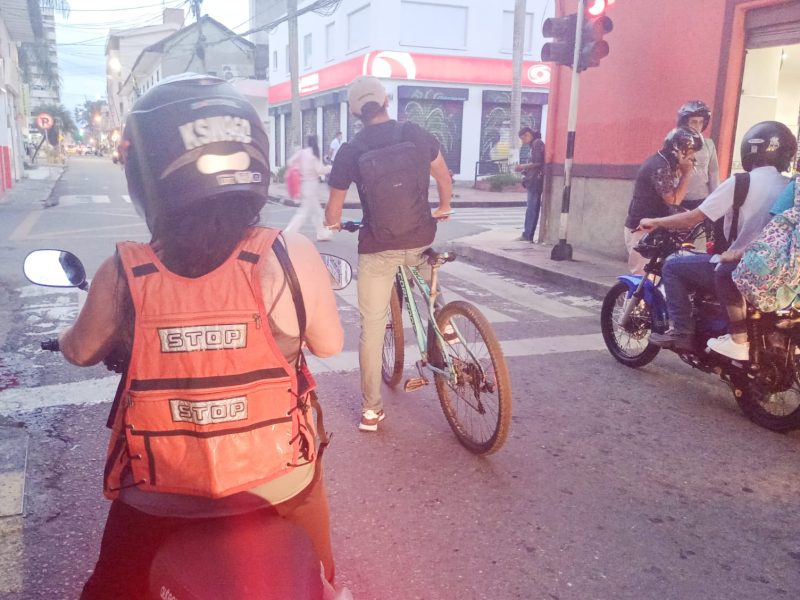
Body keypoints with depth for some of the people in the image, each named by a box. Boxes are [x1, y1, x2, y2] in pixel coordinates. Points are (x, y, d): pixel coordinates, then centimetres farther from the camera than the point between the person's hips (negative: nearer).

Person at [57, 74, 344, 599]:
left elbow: (81, 352, 3)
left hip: (158, 508, 0)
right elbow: (329, 344, -4)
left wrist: (65, 337, 27)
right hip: (281, 493, 1)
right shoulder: (292, 258, -21)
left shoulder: (122, 275, -17)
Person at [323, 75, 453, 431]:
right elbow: (444, 177, 13)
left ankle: (371, 409, 15)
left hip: (377, 248, -2)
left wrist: (333, 223, 27)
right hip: (421, 242, 2)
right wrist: (443, 208, 33)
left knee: (372, 326, 8)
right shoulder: (417, 135, 0)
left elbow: (333, 210, 3)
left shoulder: (350, 152, -4)